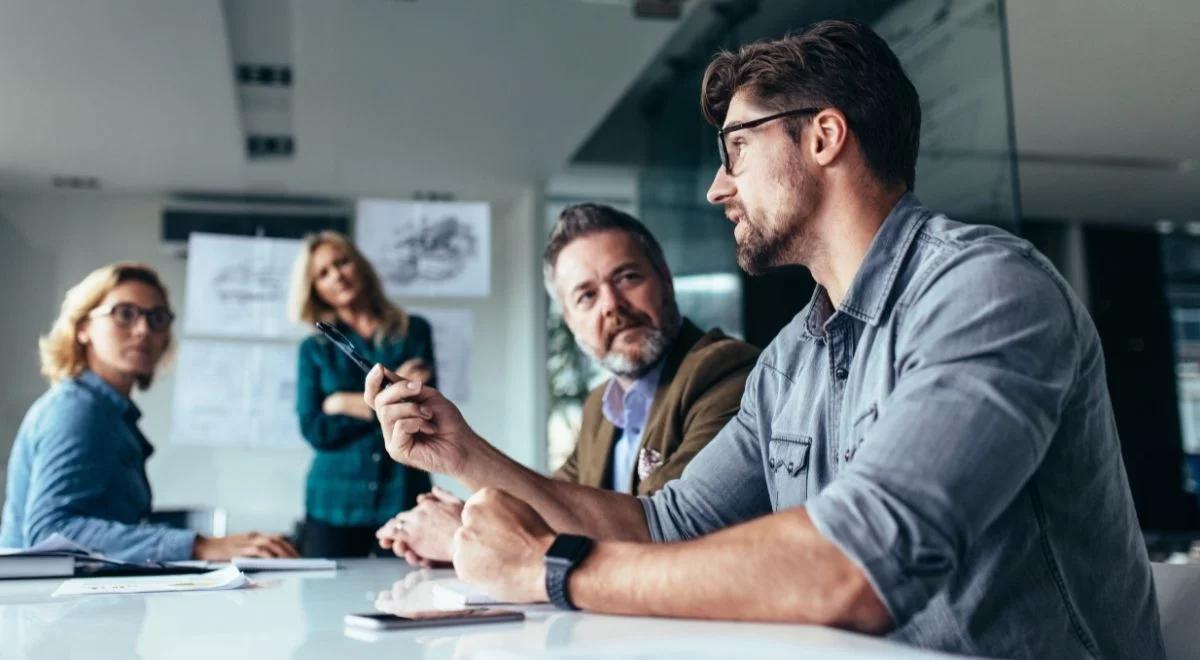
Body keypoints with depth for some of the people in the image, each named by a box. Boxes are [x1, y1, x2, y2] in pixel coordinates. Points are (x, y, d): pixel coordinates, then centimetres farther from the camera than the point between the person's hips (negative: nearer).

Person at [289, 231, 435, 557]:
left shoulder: (414, 331, 6)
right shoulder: (314, 349, 8)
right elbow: (315, 430, -4)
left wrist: (345, 404, -7)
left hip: (403, 497, -1)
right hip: (334, 504, 1)